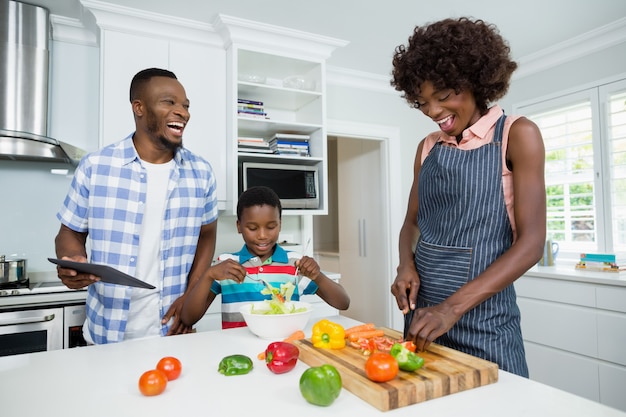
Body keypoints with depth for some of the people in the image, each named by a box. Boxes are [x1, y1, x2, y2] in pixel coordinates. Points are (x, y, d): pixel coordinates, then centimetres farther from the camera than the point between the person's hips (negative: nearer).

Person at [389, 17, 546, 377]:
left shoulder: (516, 135, -6)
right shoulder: (428, 147, 8)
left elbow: (532, 242, -13)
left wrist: (453, 307, -21)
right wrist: (406, 265, -8)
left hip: (482, 315, -4)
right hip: (423, 308, 5)